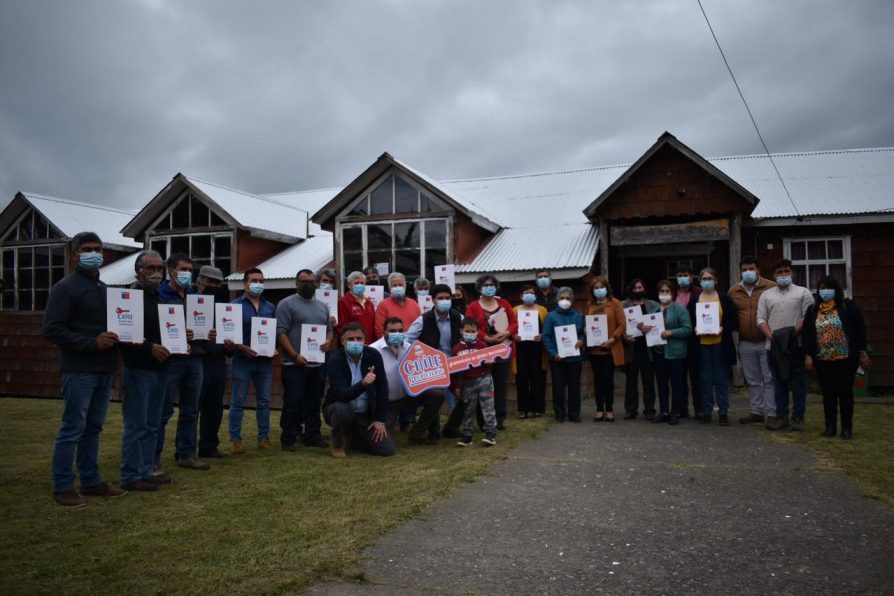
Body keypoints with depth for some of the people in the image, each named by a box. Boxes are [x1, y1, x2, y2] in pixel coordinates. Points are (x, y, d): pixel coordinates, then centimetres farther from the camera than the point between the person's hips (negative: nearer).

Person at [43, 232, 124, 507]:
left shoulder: (105, 288, 17)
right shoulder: (65, 287, -7)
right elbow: (52, 330, -14)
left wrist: (118, 336, 3)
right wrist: (92, 343, -21)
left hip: (103, 370, 7)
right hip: (79, 371, -7)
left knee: (93, 428, 13)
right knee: (72, 430, -2)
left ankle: (91, 481, 21)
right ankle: (62, 487, 8)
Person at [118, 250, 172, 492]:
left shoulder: (162, 298, 15)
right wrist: (150, 348, -24)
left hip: (159, 369, 8)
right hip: (138, 369, -8)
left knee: (152, 425, 13)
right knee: (136, 425, -2)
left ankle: (145, 471, 22)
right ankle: (131, 476, 7)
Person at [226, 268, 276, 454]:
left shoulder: (270, 307, 13)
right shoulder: (235, 305, -1)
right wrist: (242, 347, -18)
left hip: (265, 360, 4)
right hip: (242, 360, -4)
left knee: (264, 401, 9)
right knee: (238, 402, 1)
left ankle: (264, 437, 18)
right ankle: (235, 439, 9)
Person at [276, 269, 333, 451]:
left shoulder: (322, 306, 17)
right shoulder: (287, 304, -4)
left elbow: (329, 329, 23)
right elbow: (281, 332, -11)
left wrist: (328, 342, -1)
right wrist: (295, 355, -18)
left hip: (318, 364, 6)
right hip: (295, 364, -6)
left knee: (314, 403, 12)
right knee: (293, 403, -2)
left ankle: (313, 436, 21)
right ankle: (288, 439, 7)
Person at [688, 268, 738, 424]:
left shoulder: (724, 299, 3)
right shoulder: (694, 301, 9)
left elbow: (734, 322, 1)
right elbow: (689, 322, 11)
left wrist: (723, 328, -15)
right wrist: (695, 329, -9)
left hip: (720, 345, -2)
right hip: (702, 345, 2)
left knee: (721, 379, 3)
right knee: (705, 380, 6)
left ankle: (723, 412, 10)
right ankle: (706, 411, 14)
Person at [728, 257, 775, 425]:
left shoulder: (771, 288, -7)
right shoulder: (733, 291, 7)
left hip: (766, 342, -4)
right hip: (746, 344, 5)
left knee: (769, 379, 1)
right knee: (752, 380, 13)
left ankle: (772, 413, 7)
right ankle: (756, 412, 23)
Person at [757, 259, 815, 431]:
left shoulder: (803, 293, 5)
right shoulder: (766, 295, 14)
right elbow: (761, 319, 8)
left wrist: (793, 333, -16)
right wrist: (770, 335, -8)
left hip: (796, 345, -3)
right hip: (774, 345, 3)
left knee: (798, 383, 1)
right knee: (779, 383, 8)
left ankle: (798, 418, 7)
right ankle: (781, 417, 14)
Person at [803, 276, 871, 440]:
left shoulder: (848, 306, -2)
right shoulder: (812, 310, 7)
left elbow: (860, 329, -2)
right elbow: (807, 334, 6)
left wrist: (862, 353, -5)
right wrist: (808, 356, -1)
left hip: (846, 359, -3)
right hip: (822, 360, 3)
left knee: (845, 393, 2)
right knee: (828, 393, 8)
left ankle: (847, 428, 11)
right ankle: (830, 426, 17)